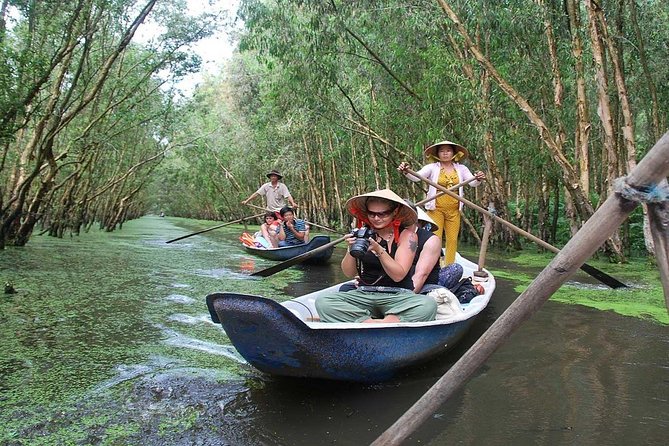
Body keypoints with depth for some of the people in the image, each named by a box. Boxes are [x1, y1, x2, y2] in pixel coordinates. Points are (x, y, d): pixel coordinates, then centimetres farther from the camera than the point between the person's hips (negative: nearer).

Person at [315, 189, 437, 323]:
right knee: (322, 302, -21)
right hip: (364, 294, 2)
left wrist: (379, 250, -23)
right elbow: (349, 273, 5)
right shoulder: (363, 232, 5)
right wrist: (351, 250, -14)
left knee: (428, 305, -34)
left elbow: (398, 275, -10)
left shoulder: (406, 234, -2)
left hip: (399, 296, -2)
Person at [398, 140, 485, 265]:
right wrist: (406, 172, -36)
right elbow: (416, 177, -15)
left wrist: (478, 179, -25)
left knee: (452, 240, 6)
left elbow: (472, 183, -2)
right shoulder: (432, 167, -1)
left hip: (454, 210, 3)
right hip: (436, 209, -3)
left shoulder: (461, 169, 8)